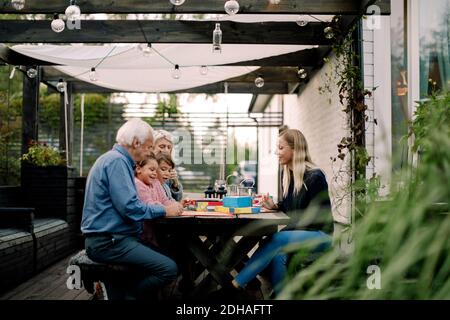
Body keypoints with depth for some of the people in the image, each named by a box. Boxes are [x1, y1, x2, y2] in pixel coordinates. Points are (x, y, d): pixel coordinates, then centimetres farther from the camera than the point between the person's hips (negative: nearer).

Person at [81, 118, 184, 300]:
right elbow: (130, 208, -22)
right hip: (108, 242, -11)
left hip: (112, 238, 11)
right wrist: (165, 210, -9)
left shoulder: (117, 160, 17)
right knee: (169, 269, -19)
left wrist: (162, 208, 9)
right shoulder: (117, 161, -15)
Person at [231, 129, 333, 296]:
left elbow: (315, 216, -15)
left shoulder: (315, 177, -14)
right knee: (278, 254, -28)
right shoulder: (286, 174, 8)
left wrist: (286, 230, -20)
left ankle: (236, 283, -25)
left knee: (276, 240, -30)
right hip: (298, 232, 6)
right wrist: (275, 206, -2)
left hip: (319, 234, -6)